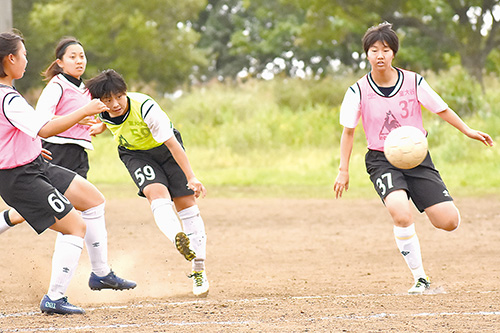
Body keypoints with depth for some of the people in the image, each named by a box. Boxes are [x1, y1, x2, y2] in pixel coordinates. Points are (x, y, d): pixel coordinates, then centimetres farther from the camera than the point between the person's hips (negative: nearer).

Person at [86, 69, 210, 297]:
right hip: (135, 154, 2)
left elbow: (172, 144, -29)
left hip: (165, 149, -2)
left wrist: (191, 178, -30)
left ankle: (199, 271, 7)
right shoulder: (103, 112, -20)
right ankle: (178, 238, -55)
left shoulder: (145, 108, -34)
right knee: (157, 193, -28)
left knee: (186, 204, -4)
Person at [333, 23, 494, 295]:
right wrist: (343, 170, 0)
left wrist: (468, 131, -1)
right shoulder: (358, 91, -6)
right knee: (402, 215, -30)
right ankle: (420, 278, -15)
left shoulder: (413, 82, -4)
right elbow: (348, 131, 3)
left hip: (417, 157, 2)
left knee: (449, 222, -8)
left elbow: (441, 109, 7)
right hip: (381, 160, -2)